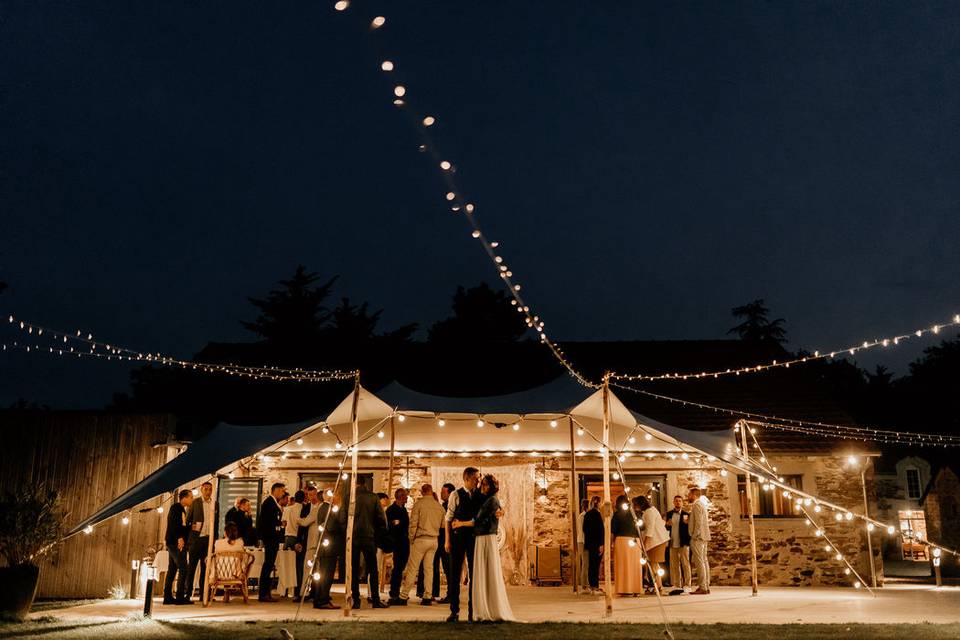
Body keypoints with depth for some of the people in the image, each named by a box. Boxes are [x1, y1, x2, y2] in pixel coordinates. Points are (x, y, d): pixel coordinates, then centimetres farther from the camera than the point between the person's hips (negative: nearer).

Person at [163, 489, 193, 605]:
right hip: (176, 542, -10)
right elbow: (173, 524, -18)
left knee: (172, 569, 8)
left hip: (175, 543, 10)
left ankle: (168, 597, 10)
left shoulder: (181, 509, 21)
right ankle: (180, 597, -13)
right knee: (183, 568, -12)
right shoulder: (176, 507, -7)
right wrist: (179, 537, -24)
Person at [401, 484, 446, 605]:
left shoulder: (419, 503, -7)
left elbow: (413, 523, -10)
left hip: (421, 539, -5)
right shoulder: (439, 506, 7)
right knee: (429, 568, 10)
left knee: (412, 568, -1)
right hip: (434, 540, 5)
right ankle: (427, 596, 8)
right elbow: (443, 525, 11)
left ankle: (404, 596, 1)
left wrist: (411, 539, -1)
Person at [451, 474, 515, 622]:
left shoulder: (492, 500, -10)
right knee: (481, 576, 8)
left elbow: (480, 521, -15)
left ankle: (495, 613, -1)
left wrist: (461, 524, -8)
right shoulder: (485, 501, 18)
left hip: (487, 540, -9)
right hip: (480, 540, 9)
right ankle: (485, 612, 12)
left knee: (489, 575, -6)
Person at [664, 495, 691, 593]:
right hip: (673, 543, 4)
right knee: (674, 565, 7)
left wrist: (687, 523, -23)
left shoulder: (686, 514, 0)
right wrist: (667, 524, -7)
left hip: (683, 543, -4)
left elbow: (689, 529, -4)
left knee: (685, 564, -2)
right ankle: (677, 586, 13)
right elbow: (667, 528, 14)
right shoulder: (669, 514, 11)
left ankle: (687, 585, 1)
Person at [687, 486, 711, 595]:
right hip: (704, 537, 10)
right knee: (704, 561, 10)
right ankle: (706, 586, 12)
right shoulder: (702, 504, 19)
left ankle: (702, 587, -11)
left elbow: (699, 522, -19)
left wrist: (695, 536, -17)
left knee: (699, 562, -10)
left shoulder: (696, 505, -12)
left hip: (698, 537, -10)